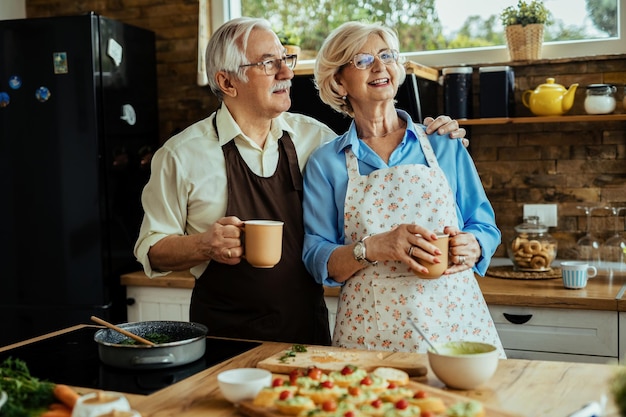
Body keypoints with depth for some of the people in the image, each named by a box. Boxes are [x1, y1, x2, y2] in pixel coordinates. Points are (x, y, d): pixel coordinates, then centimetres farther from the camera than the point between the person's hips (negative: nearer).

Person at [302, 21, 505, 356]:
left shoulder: (444, 145, 8)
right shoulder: (326, 164, 5)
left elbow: (486, 228, 11)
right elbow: (317, 259, 0)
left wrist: (471, 247, -11)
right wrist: (372, 248, -17)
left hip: (455, 321, 1)